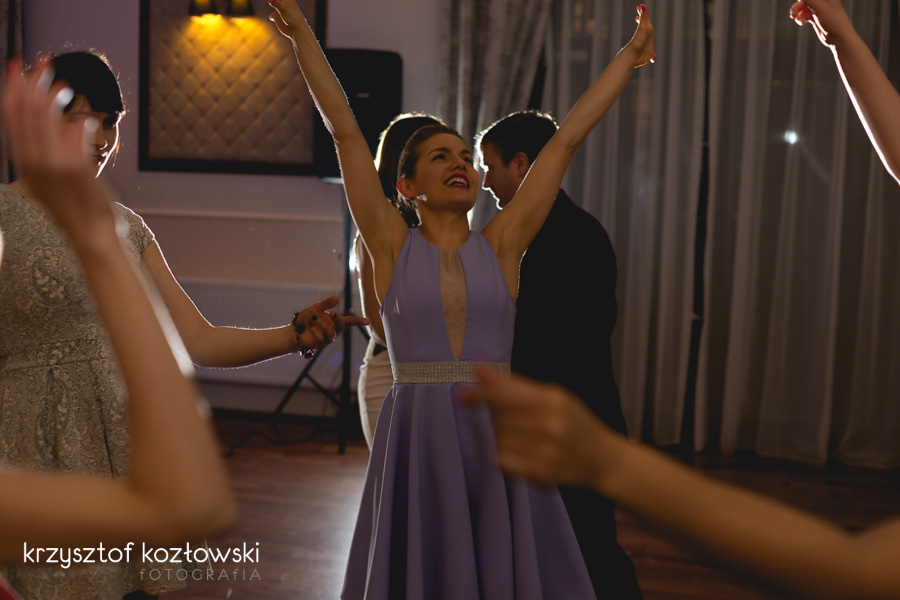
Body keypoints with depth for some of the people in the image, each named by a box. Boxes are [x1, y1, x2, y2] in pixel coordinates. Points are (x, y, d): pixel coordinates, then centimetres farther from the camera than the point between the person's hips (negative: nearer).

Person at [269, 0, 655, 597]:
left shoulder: (501, 245, 5)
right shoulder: (391, 246, 2)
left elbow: (567, 138, 7)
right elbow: (344, 129, -1)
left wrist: (629, 56, 11)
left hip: (498, 441, 1)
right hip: (416, 442, -1)